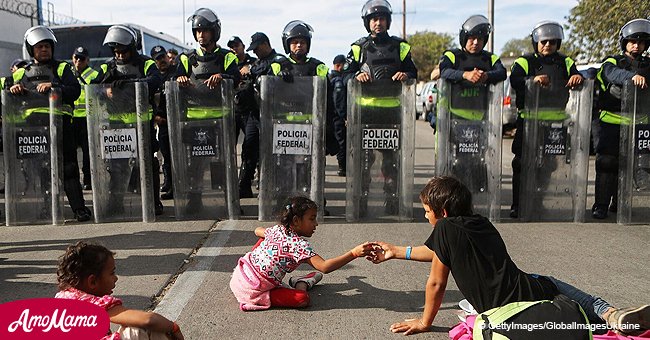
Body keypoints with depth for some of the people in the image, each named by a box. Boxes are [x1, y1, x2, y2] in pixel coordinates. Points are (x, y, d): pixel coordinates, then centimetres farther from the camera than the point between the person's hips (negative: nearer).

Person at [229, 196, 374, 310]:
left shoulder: (276, 229, 5)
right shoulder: (300, 245, -19)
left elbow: (257, 231, 29)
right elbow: (324, 267, -28)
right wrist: (354, 253, -32)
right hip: (252, 292, -9)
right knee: (302, 299, -18)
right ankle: (302, 284, 15)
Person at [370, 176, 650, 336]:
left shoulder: (446, 229, -8)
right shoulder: (480, 223, 16)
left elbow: (436, 283, -2)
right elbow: (440, 252, 30)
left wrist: (424, 323, 14)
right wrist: (396, 251, 39)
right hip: (536, 290, 6)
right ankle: (611, 313, 8)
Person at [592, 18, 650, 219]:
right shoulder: (613, 62, 1)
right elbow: (614, 73, -23)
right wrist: (632, 76, -42)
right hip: (611, 122, -4)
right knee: (606, 162, -6)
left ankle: (619, 203, 20)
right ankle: (601, 204, -1)